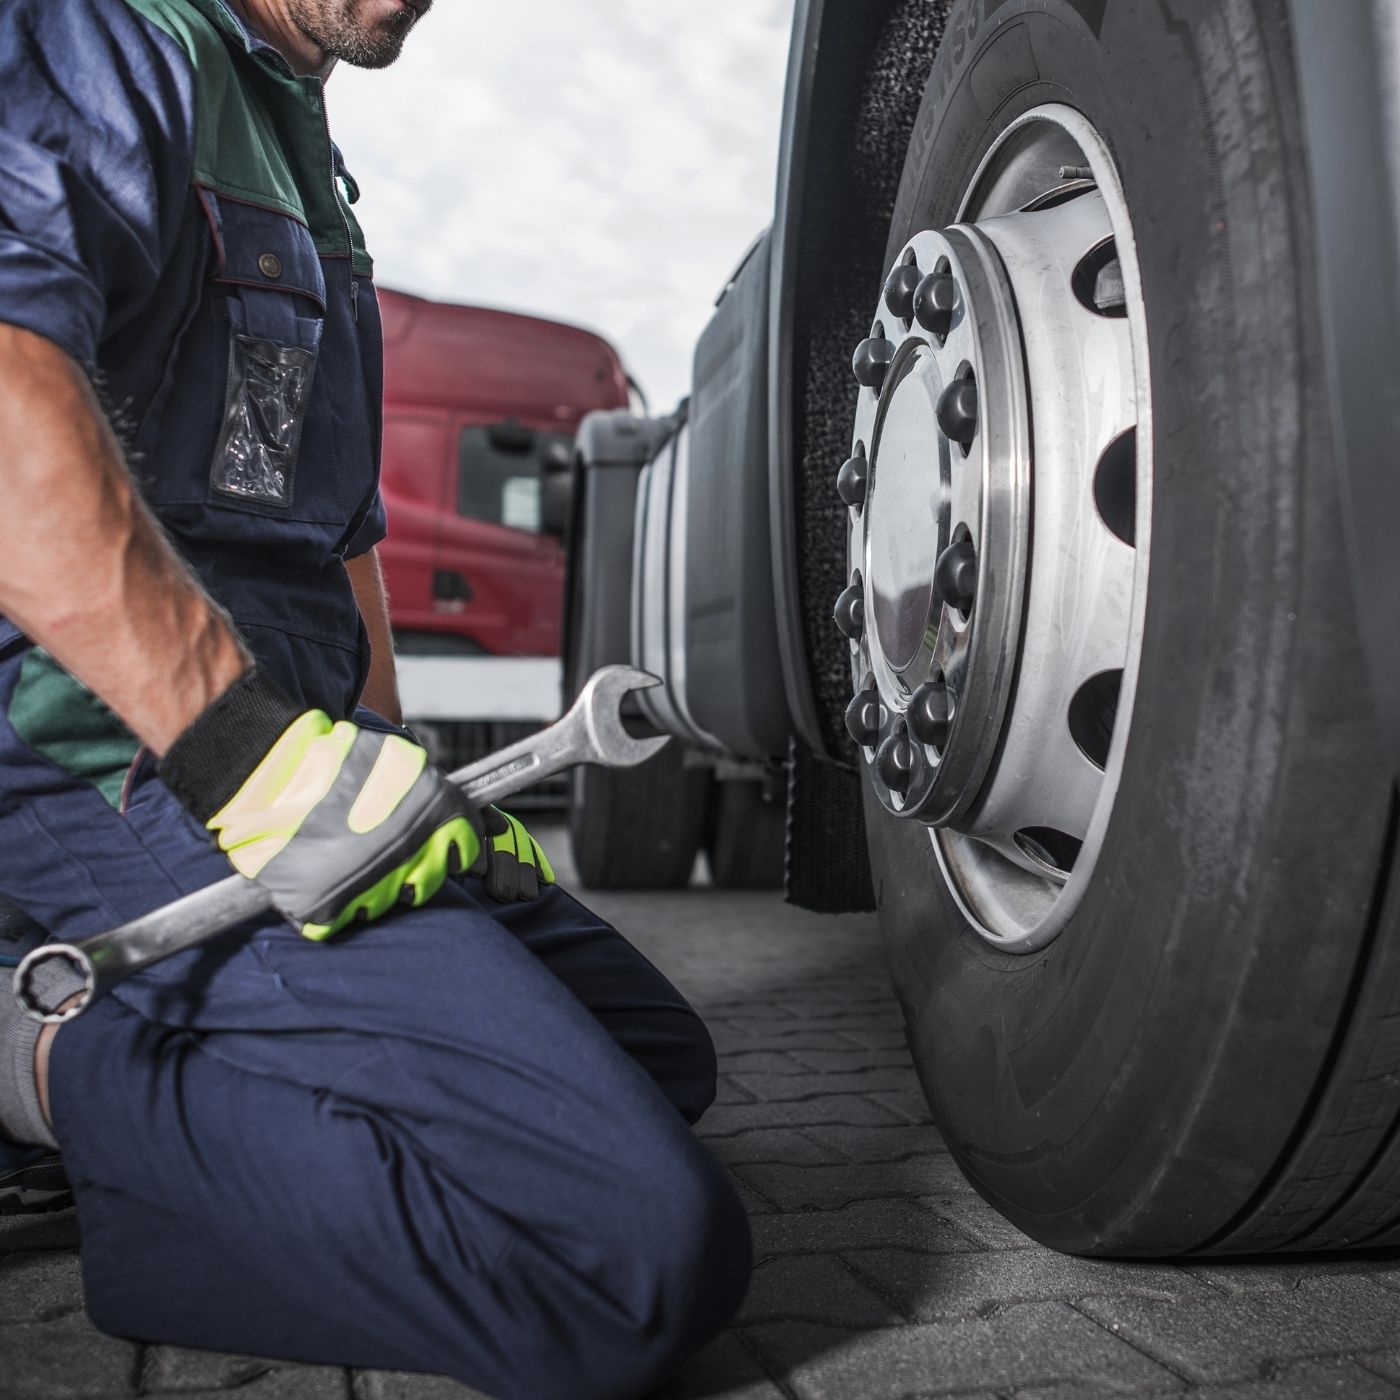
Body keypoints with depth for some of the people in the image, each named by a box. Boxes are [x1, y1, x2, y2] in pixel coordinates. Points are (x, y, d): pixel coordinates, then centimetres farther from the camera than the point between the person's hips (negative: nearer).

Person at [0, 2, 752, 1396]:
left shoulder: (299, 150, 27)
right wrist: (257, 757, -29)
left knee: (659, 1056, 18)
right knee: (648, 1248, -23)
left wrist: (392, 774, 24)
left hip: (292, 740, 11)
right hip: (134, 762, -11)